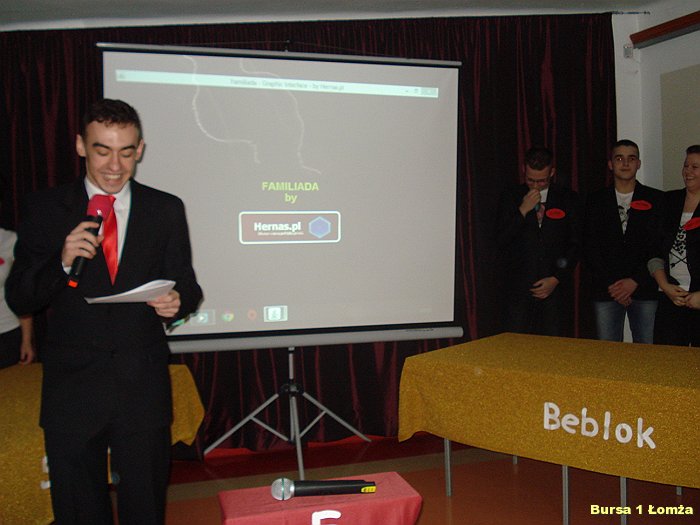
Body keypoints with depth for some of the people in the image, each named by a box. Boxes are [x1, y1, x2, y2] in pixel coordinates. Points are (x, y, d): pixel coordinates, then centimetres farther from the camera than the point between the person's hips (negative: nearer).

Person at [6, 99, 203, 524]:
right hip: (72, 390, 0)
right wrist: (62, 263, -20)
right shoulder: (45, 209, 0)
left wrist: (177, 302, -18)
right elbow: (18, 299, -1)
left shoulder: (166, 210, 2)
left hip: (143, 389, 0)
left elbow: (186, 287, 5)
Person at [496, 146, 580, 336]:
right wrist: (523, 210, -10)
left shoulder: (568, 199, 7)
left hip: (554, 286, 0)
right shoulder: (510, 197, 7)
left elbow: (575, 244, 7)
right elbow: (501, 241, -1)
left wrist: (557, 278, -3)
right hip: (518, 287, 0)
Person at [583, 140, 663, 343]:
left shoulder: (656, 199, 7)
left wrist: (635, 281, -8)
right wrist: (609, 284, -5)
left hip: (645, 289, 0)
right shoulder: (596, 200, 9)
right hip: (605, 290, 1)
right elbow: (590, 247, 3)